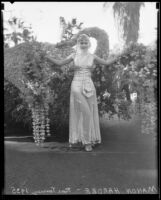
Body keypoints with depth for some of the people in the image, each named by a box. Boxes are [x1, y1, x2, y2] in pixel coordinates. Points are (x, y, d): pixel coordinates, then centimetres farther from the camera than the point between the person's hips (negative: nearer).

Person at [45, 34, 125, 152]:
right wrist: (47, 57, -9)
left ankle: (89, 140, 14)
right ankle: (86, 141, -1)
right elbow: (59, 63, 4)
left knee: (89, 113, 3)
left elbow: (107, 63, 9)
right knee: (84, 112, -10)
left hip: (89, 86, 2)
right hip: (77, 86, -2)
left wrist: (117, 57, -4)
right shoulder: (74, 56, 6)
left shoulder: (92, 56, 9)